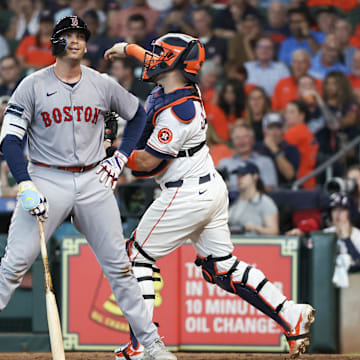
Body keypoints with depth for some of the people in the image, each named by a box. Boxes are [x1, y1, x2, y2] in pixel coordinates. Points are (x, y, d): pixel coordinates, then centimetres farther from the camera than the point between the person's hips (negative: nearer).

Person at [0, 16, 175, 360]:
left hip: (93, 182, 2)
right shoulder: (33, 85, -3)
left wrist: (120, 158, 10)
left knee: (118, 266, 5)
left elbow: (137, 115, 21)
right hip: (46, 180, -2)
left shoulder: (103, 84, 5)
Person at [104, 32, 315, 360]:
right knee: (223, 267, 13)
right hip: (213, 188, 9)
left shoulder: (177, 111, -23)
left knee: (138, 256, 2)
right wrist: (128, 48, 39)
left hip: (187, 197, -9)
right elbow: (161, 62, 28)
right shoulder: (184, 88, 3)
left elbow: (146, 162, -20)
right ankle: (291, 317, 5)